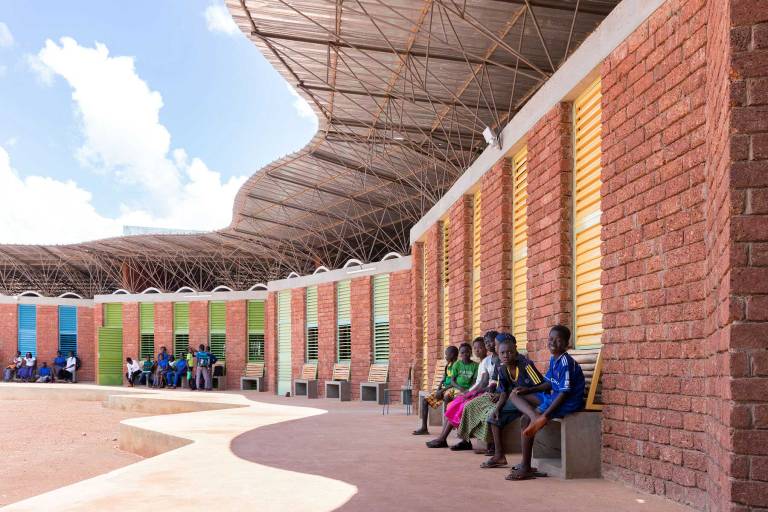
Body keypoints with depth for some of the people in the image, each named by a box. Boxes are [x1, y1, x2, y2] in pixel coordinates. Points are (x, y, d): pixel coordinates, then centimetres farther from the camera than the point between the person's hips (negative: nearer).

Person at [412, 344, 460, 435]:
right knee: (425, 399, -2)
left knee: (446, 397, -42)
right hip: (444, 389, 9)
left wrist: (442, 391, -18)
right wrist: (438, 390, -4)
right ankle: (424, 427, -6)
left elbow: (454, 383, -17)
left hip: (452, 389, -9)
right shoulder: (447, 366, 17)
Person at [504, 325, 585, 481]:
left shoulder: (566, 362, -19)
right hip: (552, 396, 10)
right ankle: (534, 416, -21)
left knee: (527, 420, -18)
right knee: (515, 395, 6)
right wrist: (528, 390, 4)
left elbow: (565, 393, -22)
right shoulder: (553, 359, 8)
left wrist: (545, 415, -24)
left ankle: (526, 469, -12)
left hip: (568, 402, -10)